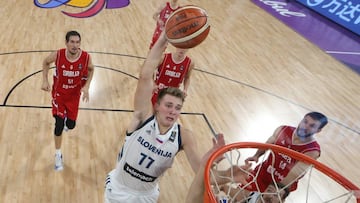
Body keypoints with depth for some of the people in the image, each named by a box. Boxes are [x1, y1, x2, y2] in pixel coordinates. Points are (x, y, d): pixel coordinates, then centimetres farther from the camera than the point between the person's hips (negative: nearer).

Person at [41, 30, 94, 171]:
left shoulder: (86, 57, -23)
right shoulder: (58, 55, -25)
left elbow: (91, 69, -1)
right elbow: (46, 62, -2)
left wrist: (86, 86, -11)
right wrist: (45, 81, -8)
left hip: (74, 94, 1)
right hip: (59, 92, -1)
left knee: (71, 125, 10)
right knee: (59, 124, -6)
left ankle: (67, 119, 52)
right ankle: (58, 155, 15)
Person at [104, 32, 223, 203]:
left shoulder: (184, 136, -17)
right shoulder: (144, 116, -23)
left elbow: (200, 169, -24)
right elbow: (145, 77, -34)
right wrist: (163, 38, -40)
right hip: (119, 189, -2)